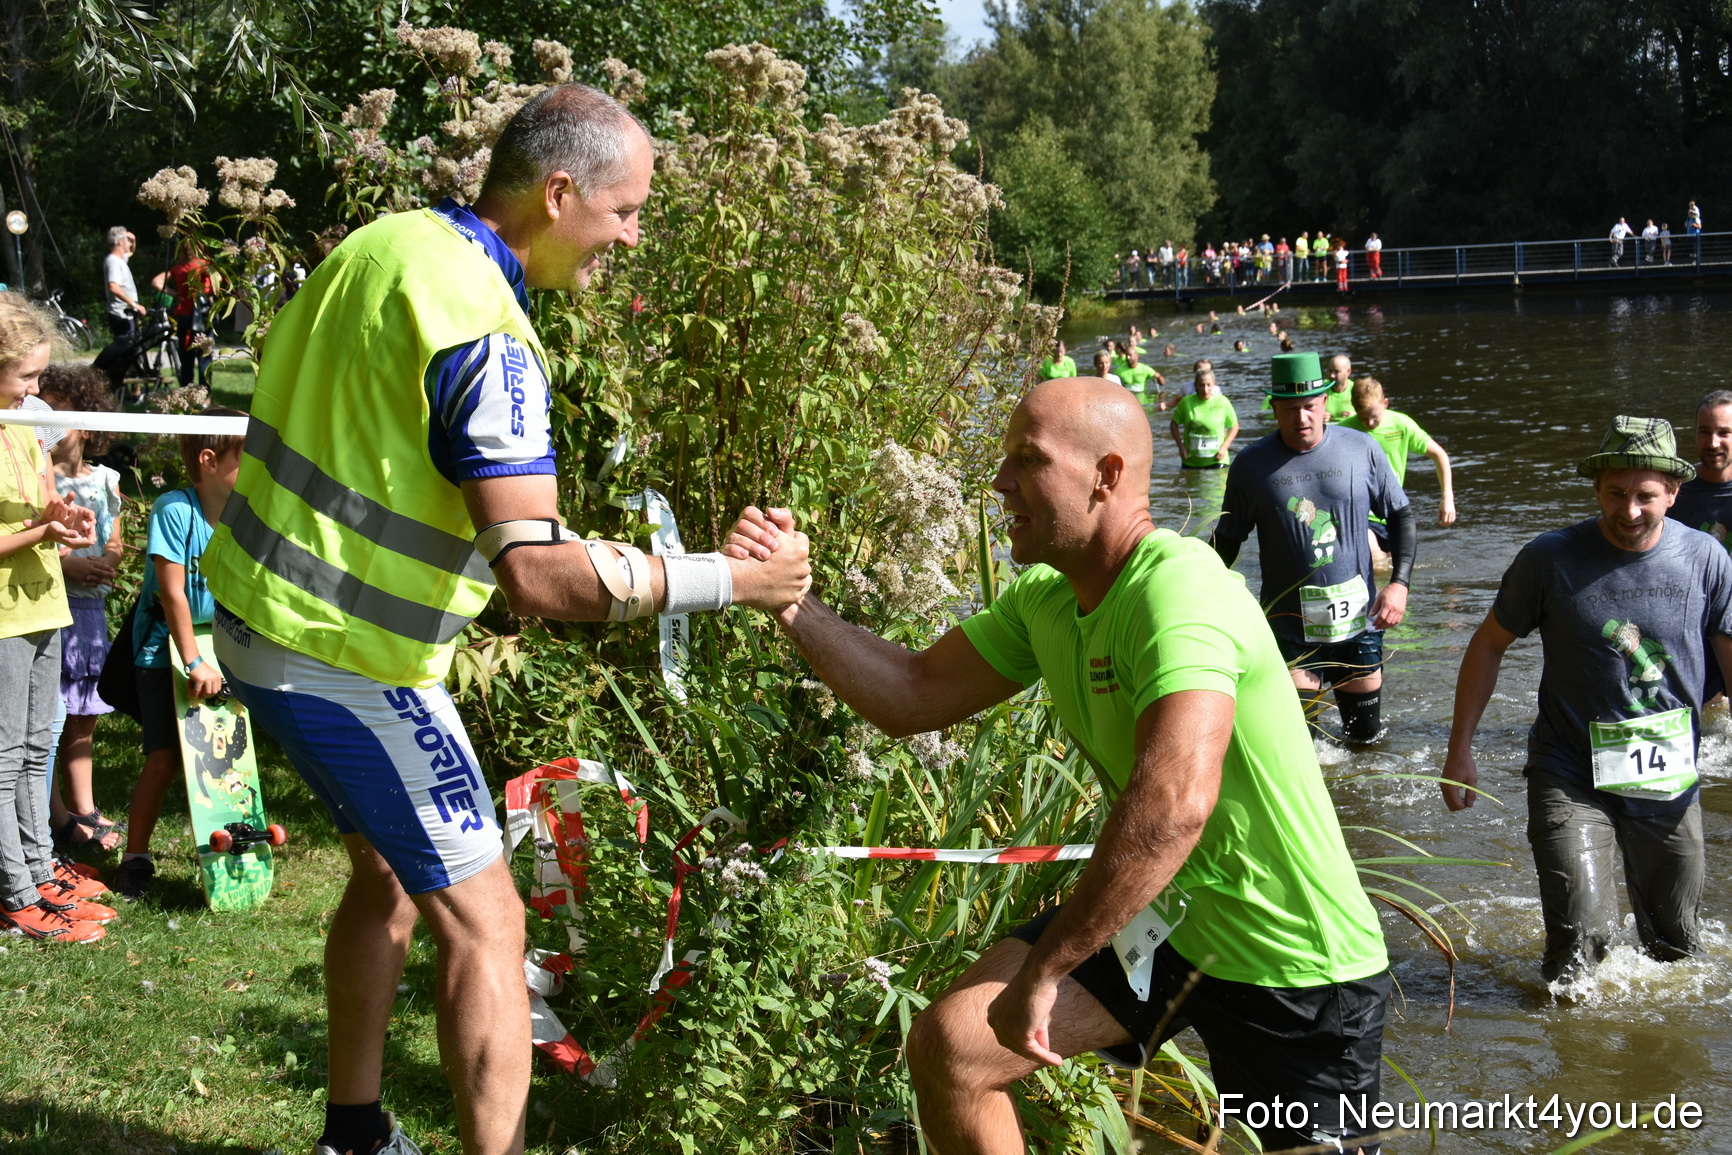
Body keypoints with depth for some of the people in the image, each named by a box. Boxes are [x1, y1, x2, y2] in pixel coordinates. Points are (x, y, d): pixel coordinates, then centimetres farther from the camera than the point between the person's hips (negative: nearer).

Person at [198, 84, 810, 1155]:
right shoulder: (486, 338, -25)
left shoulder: (380, 242, 3)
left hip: (259, 613, 9)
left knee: (389, 874, 23)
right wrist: (727, 579, -25)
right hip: (345, 661, -9)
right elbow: (538, 573, -31)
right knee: (483, 920, -2)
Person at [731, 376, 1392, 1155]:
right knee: (948, 1045, -4)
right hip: (1161, 915, 7)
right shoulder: (1043, 599, 0)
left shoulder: (1178, 591, -30)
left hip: (1293, 964, -7)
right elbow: (914, 697, 5)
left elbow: (1174, 804, -41)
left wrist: (1040, 974, -36)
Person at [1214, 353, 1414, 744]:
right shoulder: (1251, 465, -4)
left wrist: (1400, 583, -6)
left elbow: (1401, 515, 6)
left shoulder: (1361, 450, -3)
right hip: (1289, 628, -2)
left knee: (1368, 736, 13)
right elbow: (1228, 539, 5)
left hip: (1357, 622, 2)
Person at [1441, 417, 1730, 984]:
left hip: (1670, 779, 3)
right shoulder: (1550, 559, -11)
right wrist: (1460, 749, -2)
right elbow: (1489, 645, 0)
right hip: (1571, 775, -2)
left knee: (1676, 948, 15)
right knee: (1581, 936, -15)